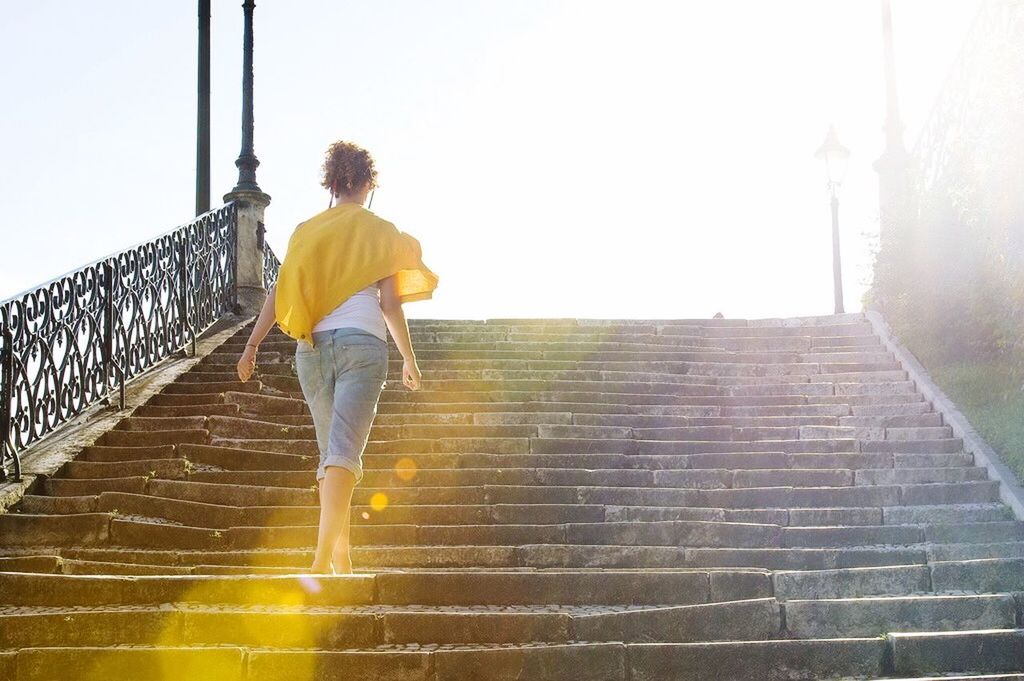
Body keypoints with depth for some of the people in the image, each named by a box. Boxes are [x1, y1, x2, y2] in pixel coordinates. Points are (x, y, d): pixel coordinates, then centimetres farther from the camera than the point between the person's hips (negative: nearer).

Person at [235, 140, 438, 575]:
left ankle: (341, 559, 15)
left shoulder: (305, 231, 14)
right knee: (344, 450, -13)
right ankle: (323, 558, -28)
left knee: (331, 451, 14)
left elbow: (279, 292, 6)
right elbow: (390, 302, 3)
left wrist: (252, 345, 6)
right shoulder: (379, 232, 7)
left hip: (312, 345, 4)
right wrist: (409, 358, 11)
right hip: (362, 342, -4)